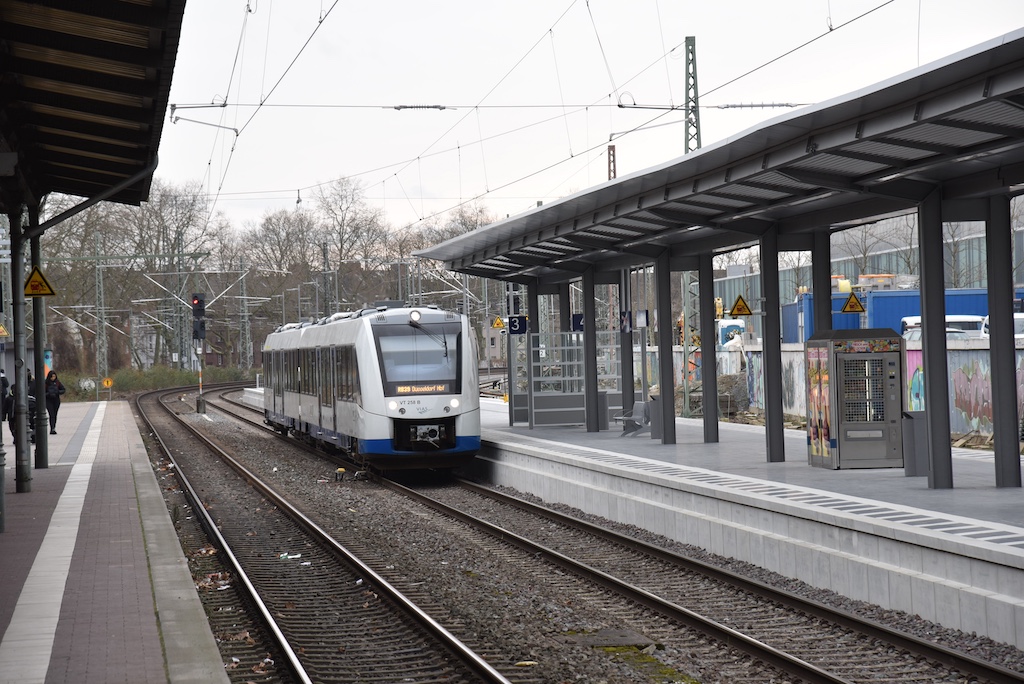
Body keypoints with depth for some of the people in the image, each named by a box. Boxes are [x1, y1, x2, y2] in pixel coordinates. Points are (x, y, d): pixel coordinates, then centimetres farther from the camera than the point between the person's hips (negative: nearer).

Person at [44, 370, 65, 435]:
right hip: (48, 401, -3)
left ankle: (53, 429, 16)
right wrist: (48, 394, -22)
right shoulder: (46, 383, -6)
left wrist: (58, 392, -13)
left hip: (56, 401, 3)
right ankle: (52, 429, -18)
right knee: (51, 415, -13)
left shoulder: (57, 382, 2)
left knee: (55, 415, 7)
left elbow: (63, 390, 6)